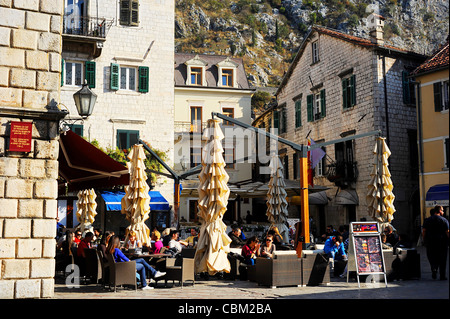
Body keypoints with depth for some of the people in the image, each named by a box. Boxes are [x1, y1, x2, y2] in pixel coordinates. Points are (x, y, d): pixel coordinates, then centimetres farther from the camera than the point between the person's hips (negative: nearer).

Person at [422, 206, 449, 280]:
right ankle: (442, 275, 9)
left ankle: (434, 269, -14)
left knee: (432, 257, 12)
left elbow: (423, 231, 2)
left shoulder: (427, 220, 4)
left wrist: (424, 241, 9)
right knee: (442, 259, 7)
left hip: (430, 242, 2)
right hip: (442, 242, -2)